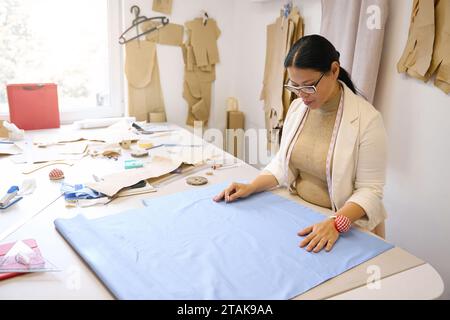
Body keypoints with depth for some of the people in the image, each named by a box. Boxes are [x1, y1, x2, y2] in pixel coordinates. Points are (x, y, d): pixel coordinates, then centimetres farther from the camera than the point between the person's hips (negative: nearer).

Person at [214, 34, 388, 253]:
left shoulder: (367, 119, -17)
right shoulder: (297, 107, 0)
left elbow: (370, 190, -15)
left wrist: (336, 223, -30)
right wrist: (251, 187, -7)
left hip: (348, 226, -4)